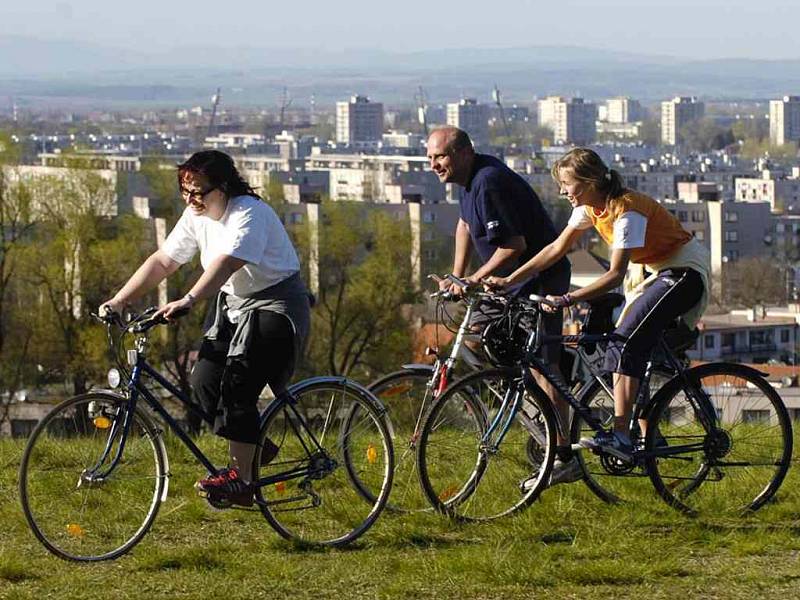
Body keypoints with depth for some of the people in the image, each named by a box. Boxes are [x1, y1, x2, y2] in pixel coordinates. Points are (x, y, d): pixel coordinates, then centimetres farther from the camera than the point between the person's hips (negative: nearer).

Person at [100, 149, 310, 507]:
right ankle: (253, 446, 18)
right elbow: (162, 262, 3)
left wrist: (188, 301, -52)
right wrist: (119, 301, -5)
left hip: (275, 304, -8)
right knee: (204, 384, -4)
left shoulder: (248, 214, -24)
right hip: (232, 303, 8)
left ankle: (241, 480, -15)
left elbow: (226, 263, -39)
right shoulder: (197, 217, 1)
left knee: (237, 386, -19)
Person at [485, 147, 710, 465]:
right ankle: (649, 438, 7)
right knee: (631, 348, 1)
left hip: (686, 272, -10)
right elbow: (558, 248, 6)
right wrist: (509, 280, 0)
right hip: (660, 272, 10)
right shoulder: (590, 207, 0)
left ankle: (620, 436, -29)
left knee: (626, 343, -22)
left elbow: (615, 275, -30)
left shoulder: (626, 211, -27)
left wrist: (568, 299, -37)